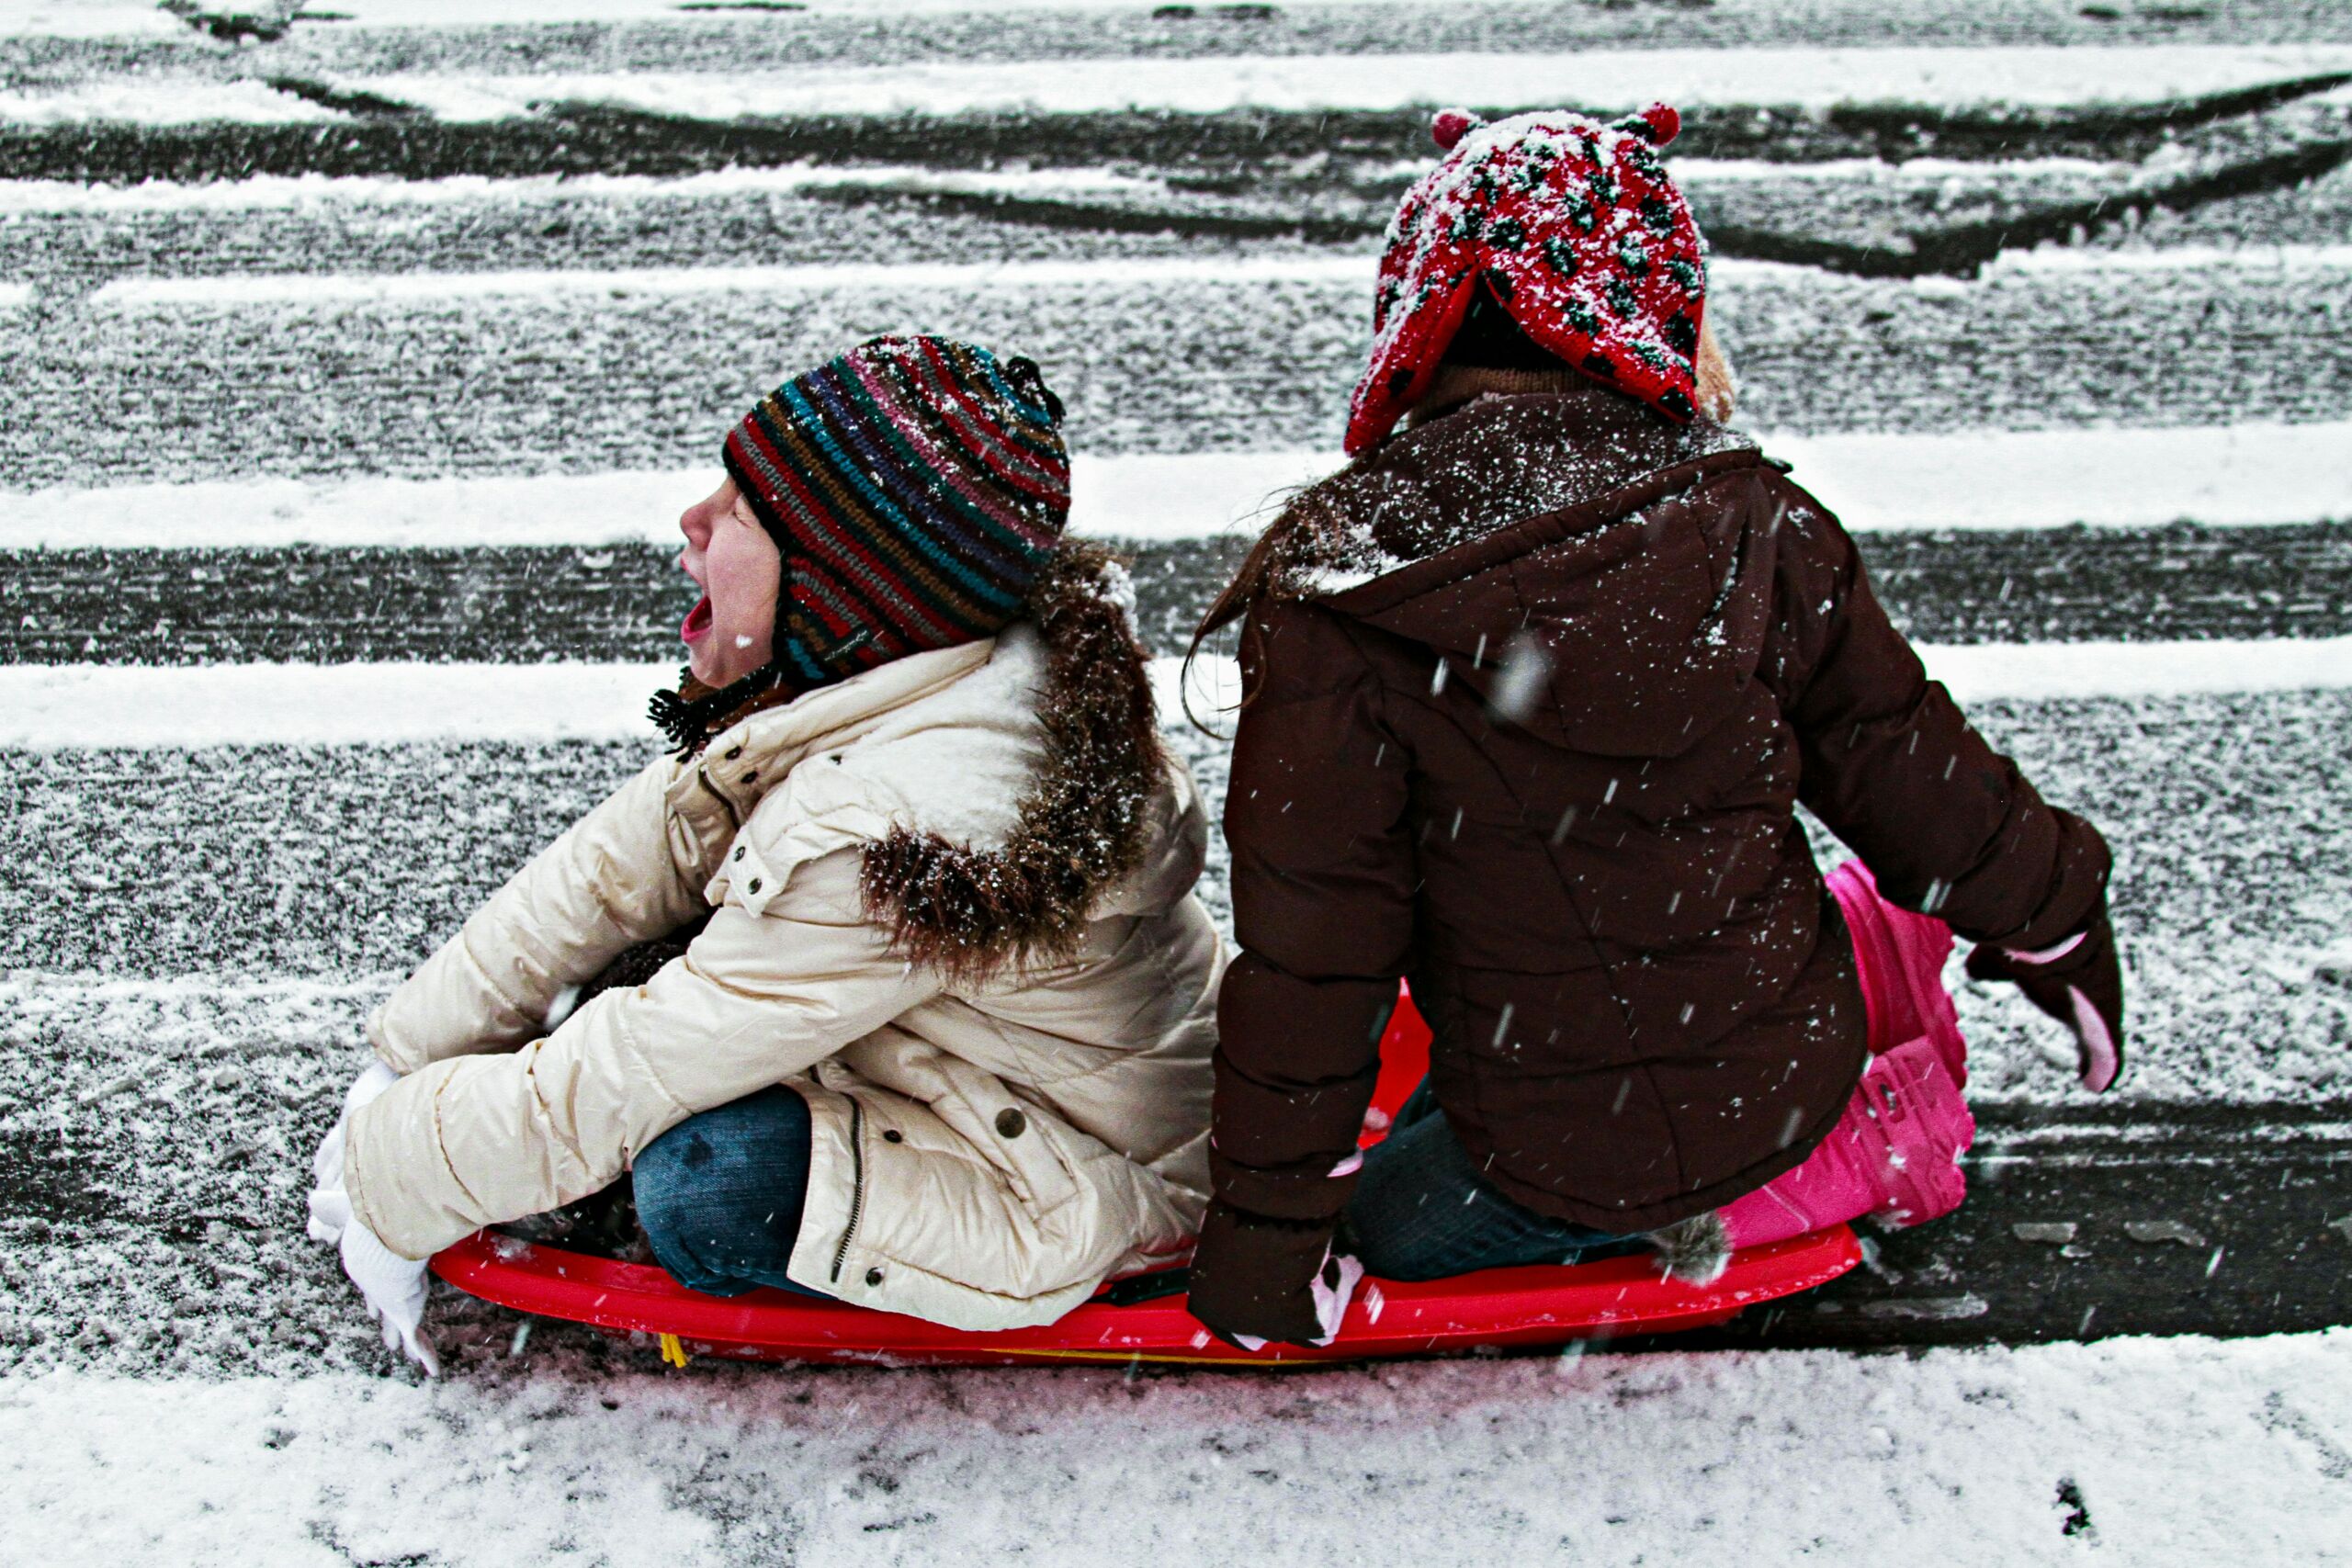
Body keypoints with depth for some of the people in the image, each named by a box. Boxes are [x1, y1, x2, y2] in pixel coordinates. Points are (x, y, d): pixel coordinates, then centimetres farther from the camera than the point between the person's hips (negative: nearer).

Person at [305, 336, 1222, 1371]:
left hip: (1077, 1197, -8)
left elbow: (604, 1089, -27)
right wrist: (408, 1050, 2)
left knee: (703, 1188, -27)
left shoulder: (889, 835, -36)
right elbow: (631, 855, -2)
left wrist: (388, 1178, -10)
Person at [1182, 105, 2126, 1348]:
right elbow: (1918, 779, 0)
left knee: (1386, 1214, 24)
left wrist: (1273, 1240, -4)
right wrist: (2057, 929, 20)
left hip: (1567, 1160, -6)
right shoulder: (1752, 529, -13)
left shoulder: (1335, 603, -20)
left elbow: (1309, 951, -16)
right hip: (1790, 1073, 6)